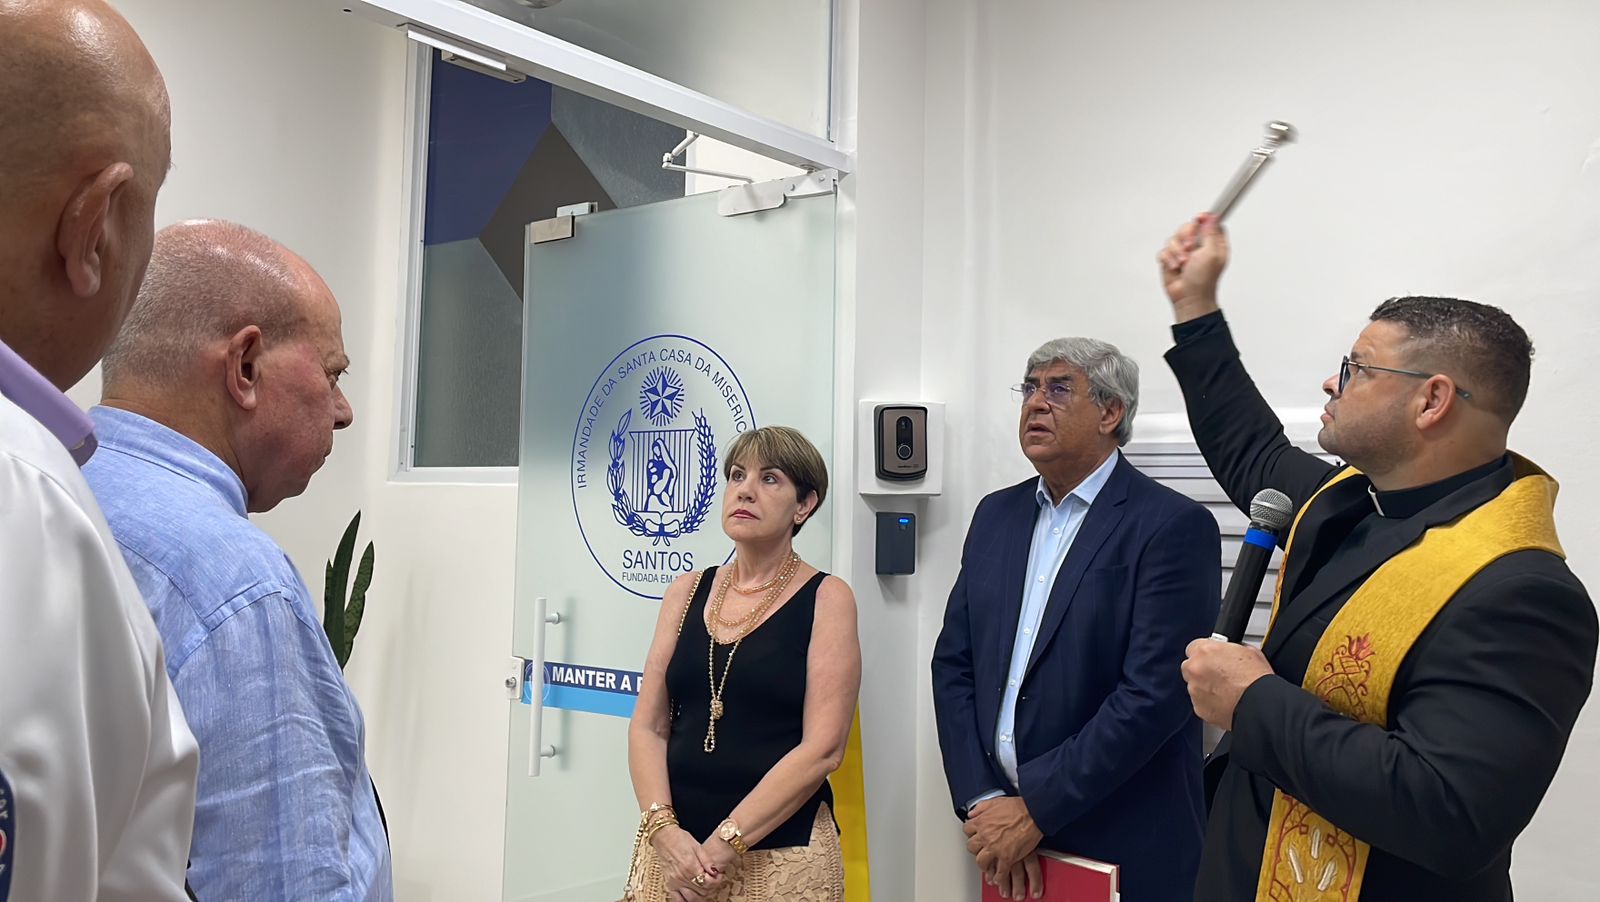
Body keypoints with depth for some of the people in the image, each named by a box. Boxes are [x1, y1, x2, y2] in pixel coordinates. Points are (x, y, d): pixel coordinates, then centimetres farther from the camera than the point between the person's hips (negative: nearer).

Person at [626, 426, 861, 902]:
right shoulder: (686, 592, 6)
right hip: (673, 845, 4)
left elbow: (823, 748, -13)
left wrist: (725, 843, -16)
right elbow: (648, 726, 2)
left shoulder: (826, 598, -5)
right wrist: (664, 829, -12)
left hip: (780, 857, -3)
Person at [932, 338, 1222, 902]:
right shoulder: (996, 515, 6)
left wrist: (1035, 810, -18)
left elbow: (1155, 694, -20)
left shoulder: (1173, 526, -13)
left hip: (1121, 850, -5)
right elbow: (954, 663, 4)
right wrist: (983, 801, -7)